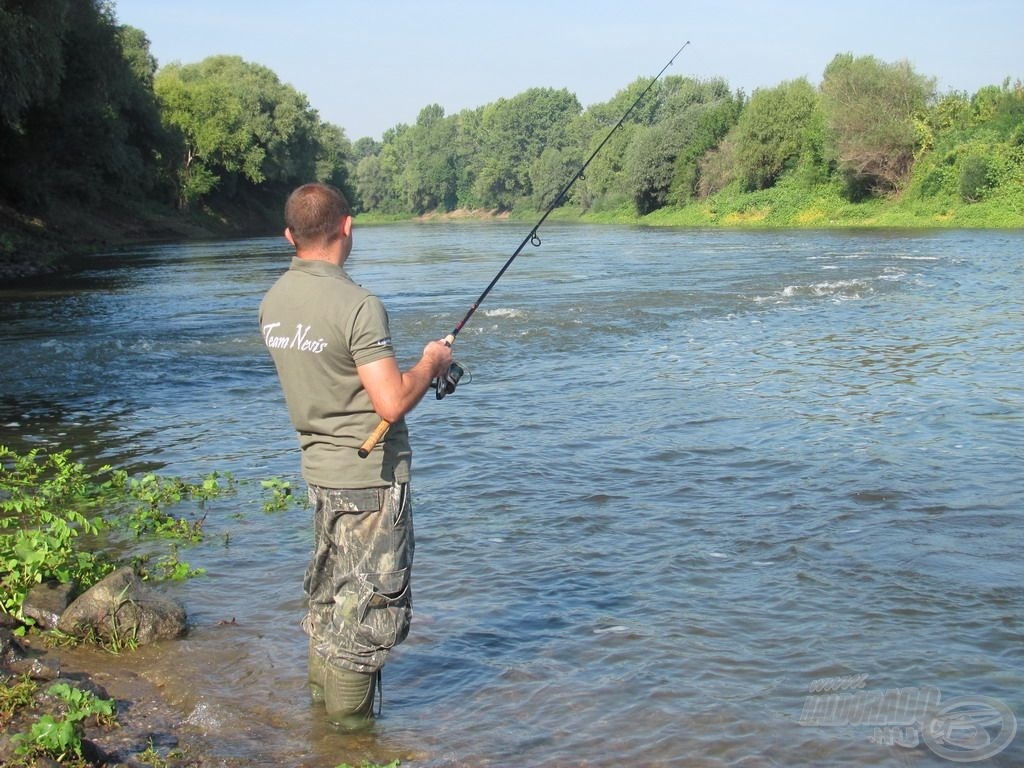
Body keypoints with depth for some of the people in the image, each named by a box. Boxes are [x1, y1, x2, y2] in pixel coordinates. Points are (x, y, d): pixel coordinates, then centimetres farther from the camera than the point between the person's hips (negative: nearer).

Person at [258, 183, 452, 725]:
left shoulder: (273, 303, 3)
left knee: (329, 592, 21)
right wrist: (430, 363, -6)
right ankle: (348, 724, 11)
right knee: (370, 604, 3)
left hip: (320, 467, 8)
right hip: (371, 477, -8)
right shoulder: (357, 305, -22)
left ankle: (322, 700, 33)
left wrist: (411, 372, 14)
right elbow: (393, 403, -25)